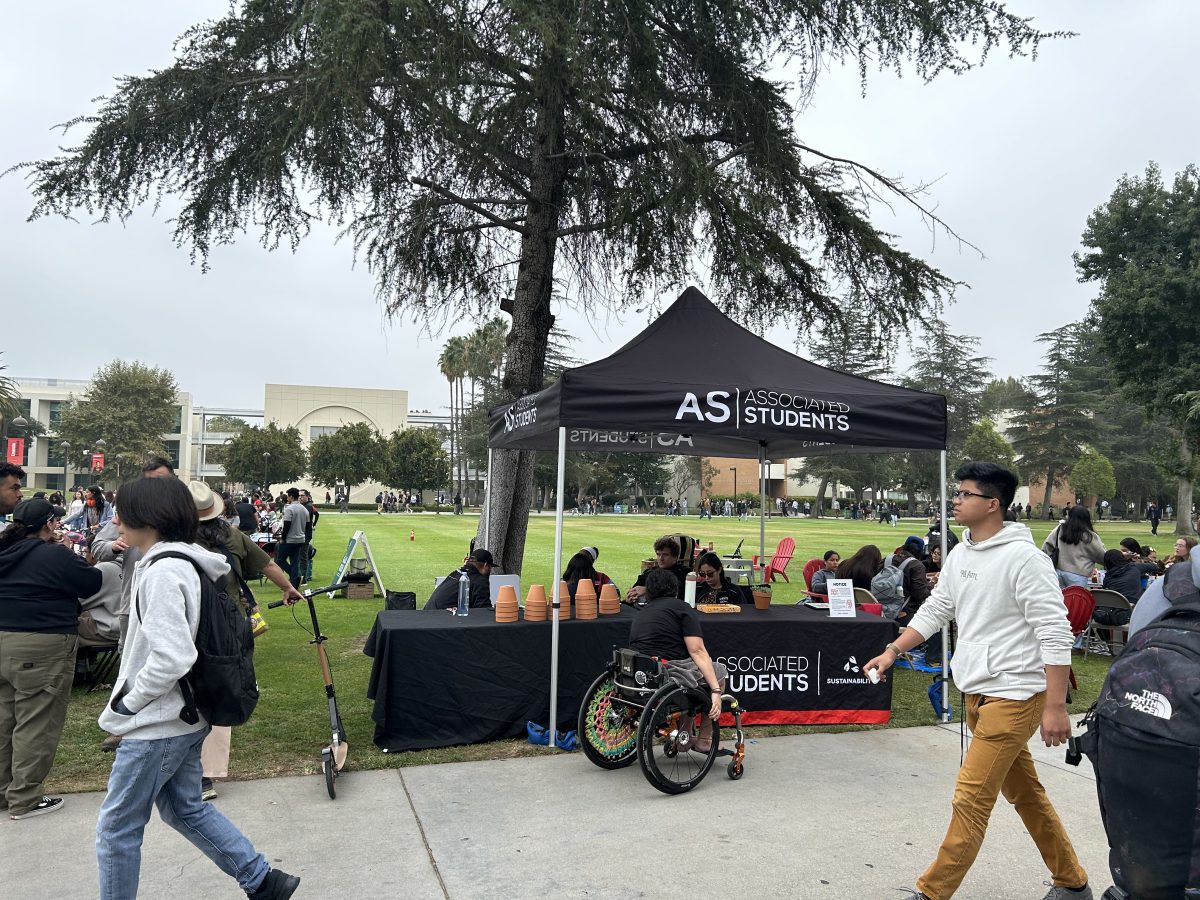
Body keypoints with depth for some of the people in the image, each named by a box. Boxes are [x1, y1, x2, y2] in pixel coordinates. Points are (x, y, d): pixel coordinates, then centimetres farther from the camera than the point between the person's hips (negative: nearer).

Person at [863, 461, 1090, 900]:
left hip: (1013, 695, -8)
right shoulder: (959, 555, 7)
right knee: (1025, 794, 20)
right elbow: (934, 610, 16)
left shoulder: (1023, 557, -17)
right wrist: (892, 651, 9)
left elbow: (1056, 634, -18)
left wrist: (1056, 707, -19)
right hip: (978, 693, 9)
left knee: (970, 799, -3)